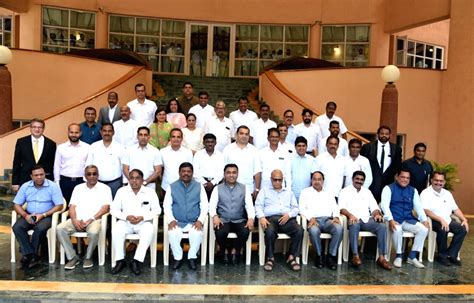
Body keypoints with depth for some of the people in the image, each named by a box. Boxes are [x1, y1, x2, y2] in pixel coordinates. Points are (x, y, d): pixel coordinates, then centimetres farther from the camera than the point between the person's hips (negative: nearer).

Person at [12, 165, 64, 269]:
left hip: (46, 216, -4)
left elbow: (59, 206, -10)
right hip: (29, 215, 4)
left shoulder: (53, 186, -7)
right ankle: (31, 256, -23)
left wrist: (43, 215, -19)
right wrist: (25, 215, -14)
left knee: (40, 228, -34)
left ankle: (28, 255, -15)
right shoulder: (25, 186, 4)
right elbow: (16, 205, 5)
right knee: (17, 227, -24)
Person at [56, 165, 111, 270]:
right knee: (60, 229, -22)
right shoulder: (78, 188, 20)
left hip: (94, 219, -4)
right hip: (78, 220, 4)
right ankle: (72, 257, -9)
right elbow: (72, 206, 11)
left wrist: (90, 220, -14)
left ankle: (88, 257, -8)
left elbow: (105, 208, -3)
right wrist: (74, 220, -9)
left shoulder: (104, 188, 7)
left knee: (93, 232, -35)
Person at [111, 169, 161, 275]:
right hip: (125, 222, 1)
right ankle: (120, 260, -16)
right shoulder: (122, 191, 5)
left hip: (143, 222, -1)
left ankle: (136, 261, -27)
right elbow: (114, 209, 2)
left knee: (149, 230, -33)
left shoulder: (150, 192, 2)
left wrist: (142, 217, -15)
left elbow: (157, 210, 0)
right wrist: (126, 217, -15)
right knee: (116, 230, -30)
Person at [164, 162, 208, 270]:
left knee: (197, 233, -31)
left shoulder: (199, 186, 8)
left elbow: (204, 206, 4)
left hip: (194, 222, 0)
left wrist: (200, 220, -11)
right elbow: (166, 205, 4)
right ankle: (177, 258, -9)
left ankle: (192, 257, -10)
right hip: (177, 222, 1)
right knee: (172, 233, -30)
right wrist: (171, 220, -11)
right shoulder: (172, 187, 8)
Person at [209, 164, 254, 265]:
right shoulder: (218, 189, 7)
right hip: (223, 220, -1)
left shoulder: (244, 188, 9)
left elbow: (249, 205, 0)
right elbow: (212, 205, -2)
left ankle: (235, 251, 3)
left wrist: (251, 218, -20)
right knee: (220, 232, -32)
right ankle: (225, 251, 3)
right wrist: (215, 216, -23)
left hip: (239, 220, 1)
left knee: (245, 232, -29)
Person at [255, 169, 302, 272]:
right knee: (270, 232, -36)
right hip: (271, 218, -2)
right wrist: (261, 217, -12)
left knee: (299, 230, -29)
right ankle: (270, 258, -16)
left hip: (286, 219, 2)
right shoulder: (265, 190, 20)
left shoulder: (289, 192, 26)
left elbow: (296, 208, 17)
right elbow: (258, 206, 8)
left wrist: (289, 215, -5)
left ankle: (292, 257, -16)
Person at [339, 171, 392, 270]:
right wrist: (350, 215, -26)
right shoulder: (345, 191, 8)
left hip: (366, 219, 4)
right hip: (353, 219, -4)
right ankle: (355, 256, -34)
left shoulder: (367, 192, 22)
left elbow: (374, 207, 13)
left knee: (382, 225, -24)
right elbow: (342, 208, -5)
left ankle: (381, 258, -22)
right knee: (354, 224, -39)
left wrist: (377, 214, -11)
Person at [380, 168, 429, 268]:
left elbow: (418, 207, 9)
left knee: (424, 229, -19)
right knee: (397, 230, -36)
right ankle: (398, 256, -12)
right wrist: (390, 220, -27)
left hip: (408, 220, 5)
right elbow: (385, 205, -13)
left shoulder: (413, 190, 15)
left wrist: (424, 220, -8)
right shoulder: (389, 188, -1)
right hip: (394, 220, -5)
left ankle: (412, 257, -7)